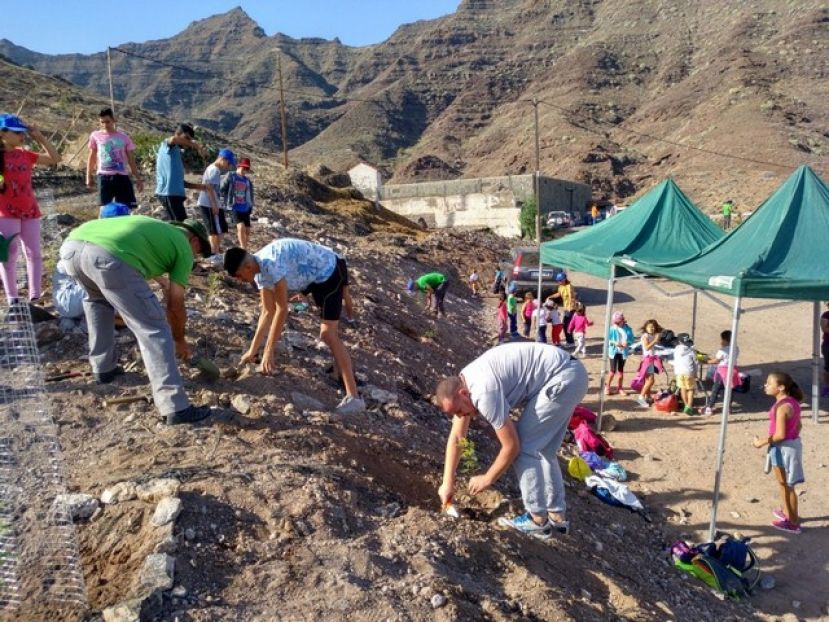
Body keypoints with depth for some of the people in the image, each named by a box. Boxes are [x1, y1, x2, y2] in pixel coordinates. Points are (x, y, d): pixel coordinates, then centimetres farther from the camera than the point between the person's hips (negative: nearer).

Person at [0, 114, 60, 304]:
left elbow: (54, 159, 11)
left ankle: (35, 297, 10)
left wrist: (39, 137, 4)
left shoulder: (25, 155, 8)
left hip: (30, 211, 5)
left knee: (34, 253, 5)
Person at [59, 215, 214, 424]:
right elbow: (176, 305, 19)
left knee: (98, 299, 38)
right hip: (108, 256, -8)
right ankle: (176, 407, 0)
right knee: (153, 329, 2)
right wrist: (179, 340, 35)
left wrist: (161, 280, 78)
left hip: (71, 246, 8)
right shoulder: (184, 247, 21)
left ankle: (103, 368, 43)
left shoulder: (154, 226, 40)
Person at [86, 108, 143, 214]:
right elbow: (92, 157, 14)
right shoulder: (95, 136, 6)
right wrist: (88, 177, 11)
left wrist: (138, 178, 7)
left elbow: (131, 160, 10)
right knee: (104, 208, -1)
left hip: (122, 176, 1)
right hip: (104, 176, -1)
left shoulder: (124, 137, 7)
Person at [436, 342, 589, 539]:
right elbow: (456, 438, 13)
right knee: (541, 449, 16)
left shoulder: (484, 393, -24)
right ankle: (557, 515, 24)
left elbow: (511, 446, -15)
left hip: (562, 379, -10)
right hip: (568, 375, 10)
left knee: (523, 448, -4)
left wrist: (487, 479, -1)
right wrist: (447, 483, 14)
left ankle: (538, 520, 5)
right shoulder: (461, 384, 5)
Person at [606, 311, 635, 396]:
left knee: (621, 370, 13)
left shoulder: (628, 329, -4)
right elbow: (607, 339, -7)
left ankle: (620, 388, 26)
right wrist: (615, 343, -22)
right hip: (614, 351, -3)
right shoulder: (612, 329, -10)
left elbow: (631, 339, 1)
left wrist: (627, 343, -18)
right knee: (613, 370, -4)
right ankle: (608, 387, 13)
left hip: (623, 351, 3)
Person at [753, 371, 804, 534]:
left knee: (787, 485, 4)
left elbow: (780, 435, -26)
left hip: (783, 448, -9)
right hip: (792, 444, 9)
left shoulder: (782, 406, -26)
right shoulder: (792, 402, 3)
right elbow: (798, 426, 13)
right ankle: (786, 512, 40)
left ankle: (793, 522, 16)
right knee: (784, 484, 24)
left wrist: (762, 442, -14)